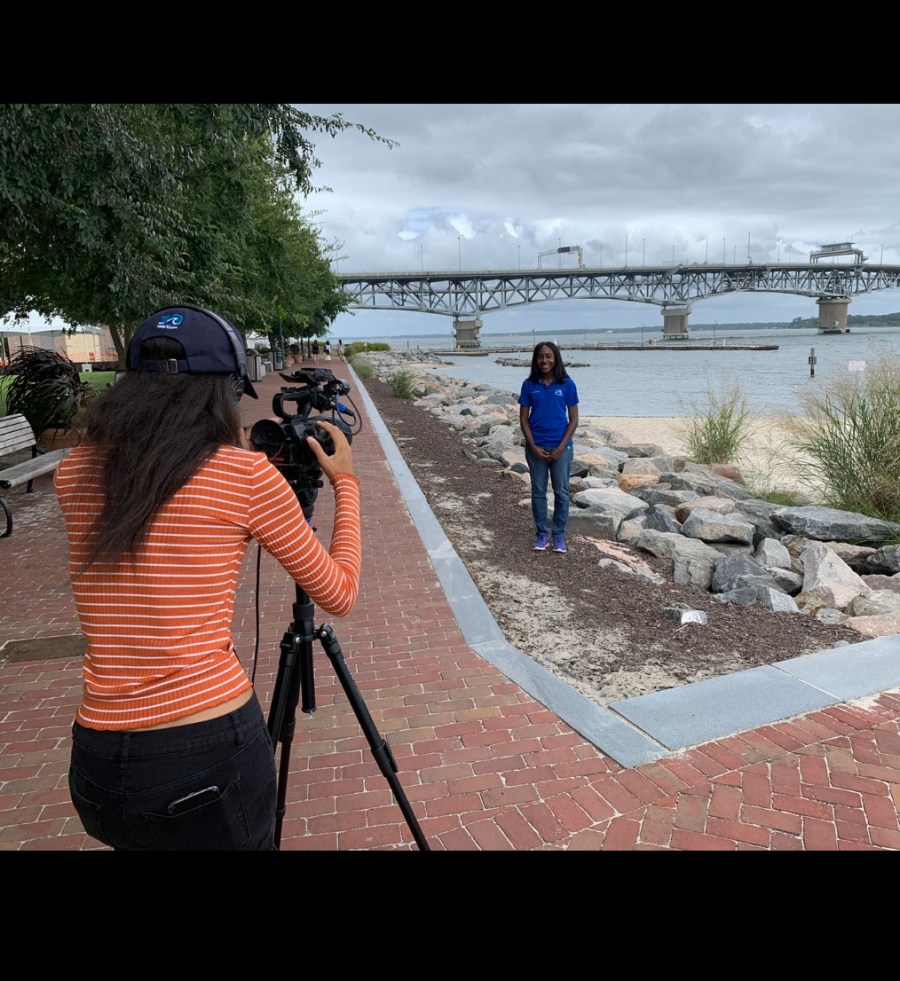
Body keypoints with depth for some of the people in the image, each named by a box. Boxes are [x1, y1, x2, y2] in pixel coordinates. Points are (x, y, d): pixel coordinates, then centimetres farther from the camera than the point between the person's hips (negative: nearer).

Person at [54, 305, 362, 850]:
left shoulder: (75, 473, 2)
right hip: (212, 746, -3)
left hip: (97, 760, 4)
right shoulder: (247, 474, -11)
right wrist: (345, 482, 11)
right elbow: (339, 594, -1)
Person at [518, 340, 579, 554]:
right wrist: (534, 447, -9)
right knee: (538, 491, 9)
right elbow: (523, 419, 0)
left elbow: (574, 419, -3)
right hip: (536, 448, 1)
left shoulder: (567, 384, -5)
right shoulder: (529, 385, -2)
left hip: (561, 447, -1)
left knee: (561, 492, 6)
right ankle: (541, 533, 21)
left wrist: (561, 447, -11)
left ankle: (559, 534, 19)